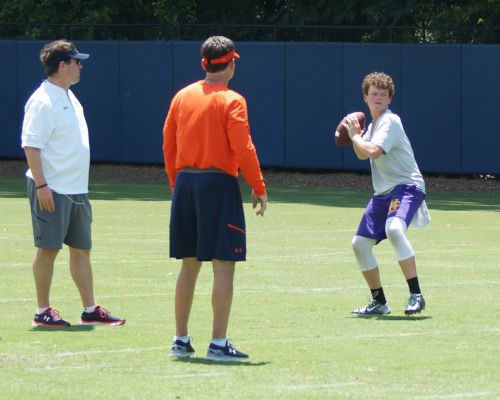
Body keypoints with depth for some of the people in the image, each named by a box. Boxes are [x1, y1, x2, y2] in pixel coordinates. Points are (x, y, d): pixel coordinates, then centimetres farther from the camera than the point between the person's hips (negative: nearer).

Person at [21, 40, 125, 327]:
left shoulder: (69, 98, 15)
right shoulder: (43, 101, -14)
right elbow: (31, 145, -19)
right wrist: (41, 185, -24)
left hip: (77, 189, 9)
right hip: (53, 190, -9)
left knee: (82, 249, 11)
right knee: (49, 249, -3)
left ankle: (91, 310, 16)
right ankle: (43, 312, 4)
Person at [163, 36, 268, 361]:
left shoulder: (182, 97, 8)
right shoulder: (231, 101, -9)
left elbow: (168, 145, 11)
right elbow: (243, 150, -14)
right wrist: (259, 189, -5)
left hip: (185, 184, 6)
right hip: (219, 183, -6)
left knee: (189, 264, 13)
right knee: (223, 265, -3)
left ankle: (181, 340, 16)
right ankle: (219, 343, -5)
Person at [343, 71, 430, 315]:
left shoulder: (390, 122, -12)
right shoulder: (374, 124, 17)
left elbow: (373, 151, -26)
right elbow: (363, 155, 29)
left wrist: (355, 136, -8)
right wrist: (355, 134, 11)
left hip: (407, 187, -10)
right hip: (383, 193, 10)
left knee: (394, 229, -36)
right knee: (360, 243, 9)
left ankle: (416, 295, -38)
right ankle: (379, 302, 22)